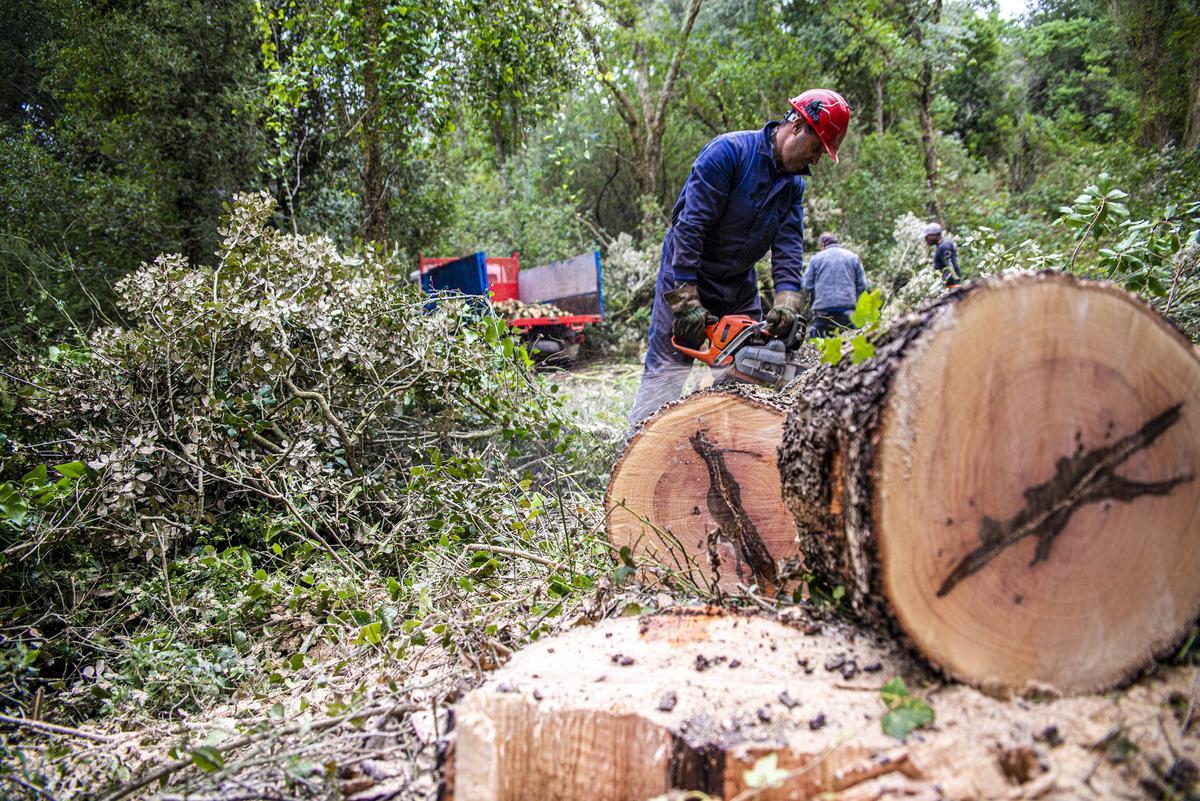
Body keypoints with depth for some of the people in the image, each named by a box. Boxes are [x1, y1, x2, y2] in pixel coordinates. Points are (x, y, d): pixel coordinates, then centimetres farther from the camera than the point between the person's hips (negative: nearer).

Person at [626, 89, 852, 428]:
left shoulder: (793, 184, 5)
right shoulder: (729, 150, -18)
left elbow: (789, 246, -4)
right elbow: (690, 224, -24)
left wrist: (787, 300, -22)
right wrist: (686, 301, -28)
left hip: (740, 287, 7)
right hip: (686, 277, -7)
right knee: (667, 369, -9)